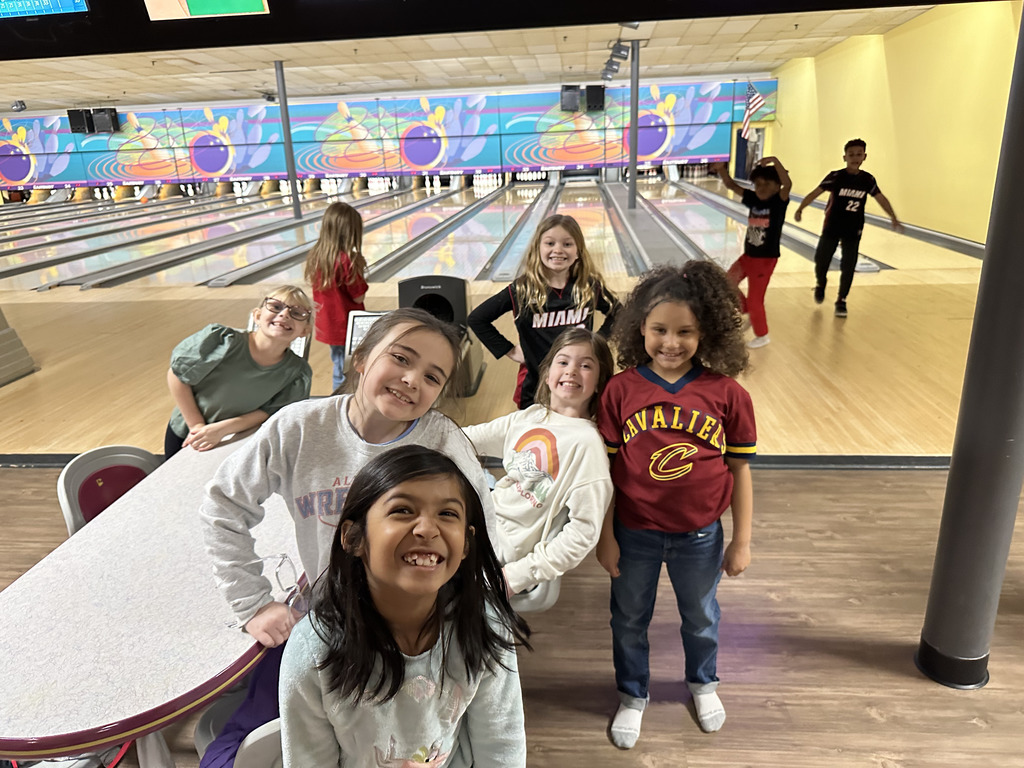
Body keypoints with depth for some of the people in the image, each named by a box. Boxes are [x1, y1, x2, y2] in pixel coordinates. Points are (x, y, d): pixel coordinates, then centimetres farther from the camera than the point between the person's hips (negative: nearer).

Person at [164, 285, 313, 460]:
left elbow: (267, 412, -16)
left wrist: (222, 428, -29)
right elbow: (177, 374, -19)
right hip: (185, 435, -1)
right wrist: (197, 425, -17)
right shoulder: (222, 340, -31)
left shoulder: (299, 374, -23)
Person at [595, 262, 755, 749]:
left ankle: (703, 683, 56)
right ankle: (632, 696, 48)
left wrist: (742, 541, -1)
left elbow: (739, 470, -5)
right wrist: (605, 537, -6)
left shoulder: (727, 394, -14)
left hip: (699, 535, 1)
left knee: (701, 617, 26)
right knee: (629, 620, 20)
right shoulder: (620, 390, -15)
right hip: (634, 533, 0)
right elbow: (603, 468, -9)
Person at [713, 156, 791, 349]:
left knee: (755, 298, 3)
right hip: (748, 256, 6)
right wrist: (722, 170, -20)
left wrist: (775, 161, -43)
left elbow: (788, 184, -34)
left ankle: (762, 335, 24)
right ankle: (748, 313, 34)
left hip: (766, 259, -6)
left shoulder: (779, 201, -14)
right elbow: (732, 186, -3)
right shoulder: (753, 199, -1)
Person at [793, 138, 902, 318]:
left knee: (848, 267, 0)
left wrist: (894, 218, 5)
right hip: (831, 228, -2)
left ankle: (841, 301, 15)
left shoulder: (868, 180, -2)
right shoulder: (835, 176, -10)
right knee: (821, 260, 1)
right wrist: (800, 209, -26)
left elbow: (881, 198, 7)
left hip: (853, 231, 2)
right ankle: (820, 285, 34)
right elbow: (815, 192, -14)